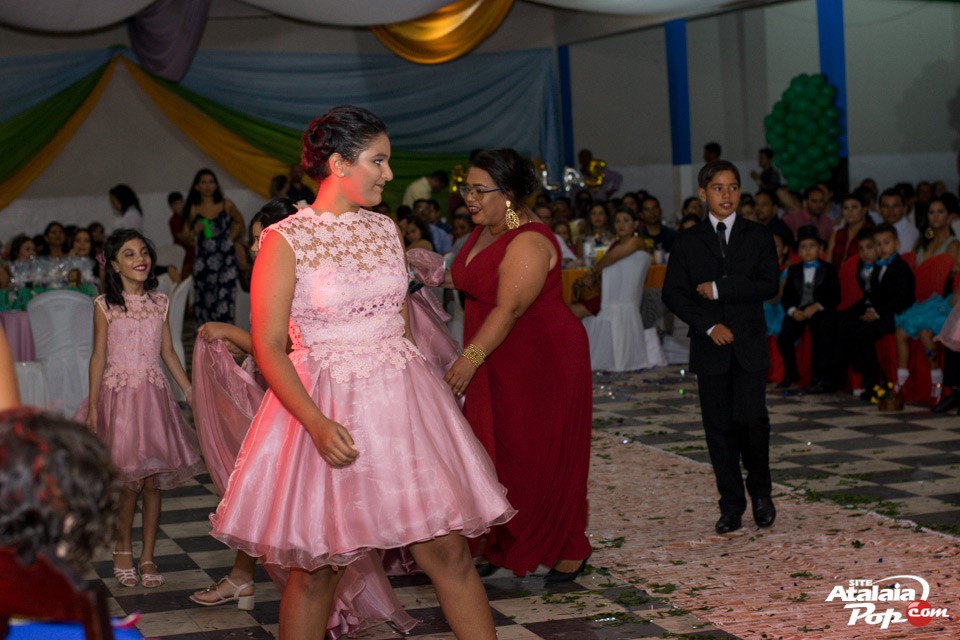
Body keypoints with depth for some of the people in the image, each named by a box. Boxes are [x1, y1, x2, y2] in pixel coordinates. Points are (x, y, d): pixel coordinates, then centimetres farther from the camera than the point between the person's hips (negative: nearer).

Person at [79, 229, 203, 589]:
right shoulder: (105, 305, -2)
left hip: (153, 394, 3)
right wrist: (93, 406, -5)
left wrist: (191, 391, 7)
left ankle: (147, 556, 12)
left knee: (153, 480, 2)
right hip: (119, 395, -3)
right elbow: (98, 356, -2)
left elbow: (168, 352, 12)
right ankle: (123, 549, 18)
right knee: (129, 480, -2)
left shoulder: (159, 303, 8)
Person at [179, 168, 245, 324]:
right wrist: (195, 232, -11)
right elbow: (184, 236, 9)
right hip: (203, 259, 1)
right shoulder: (193, 210, 5)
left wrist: (230, 238, 9)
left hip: (225, 259, -1)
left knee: (224, 300, -9)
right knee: (203, 302, 0)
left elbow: (239, 221, 21)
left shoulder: (226, 205, 3)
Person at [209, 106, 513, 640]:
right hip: (326, 407, -4)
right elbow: (268, 347, -10)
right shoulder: (285, 241, -8)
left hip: (401, 401, 5)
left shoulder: (386, 229, 9)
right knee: (317, 567, 2)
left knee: (449, 550, 2)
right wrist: (317, 423, -21)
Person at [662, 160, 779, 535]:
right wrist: (708, 325, -10)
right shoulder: (688, 242, 7)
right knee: (719, 426, 2)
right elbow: (672, 294, 1)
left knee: (752, 418, -11)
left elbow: (769, 285, -6)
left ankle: (760, 492, 12)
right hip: (710, 348, 1)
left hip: (749, 345, -1)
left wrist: (719, 289, -11)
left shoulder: (758, 236, 6)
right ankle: (731, 504, 11)